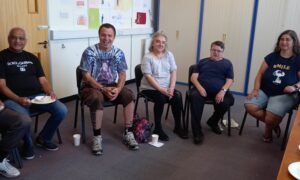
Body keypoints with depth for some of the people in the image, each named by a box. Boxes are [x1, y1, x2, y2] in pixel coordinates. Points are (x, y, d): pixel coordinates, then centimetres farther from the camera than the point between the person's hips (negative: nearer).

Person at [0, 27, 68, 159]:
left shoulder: (32, 58, 19)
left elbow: (43, 80, 14)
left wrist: (50, 92, -8)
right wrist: (19, 99, -20)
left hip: (37, 96, 5)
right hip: (13, 98, -4)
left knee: (62, 110, -17)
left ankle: (43, 138, 9)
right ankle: (28, 144, 1)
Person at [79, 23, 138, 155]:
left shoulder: (118, 53, 0)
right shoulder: (89, 52, -12)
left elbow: (122, 74, 0)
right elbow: (86, 76, -15)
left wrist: (118, 89, -21)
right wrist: (103, 89, -25)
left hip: (111, 86, 4)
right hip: (91, 86, -4)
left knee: (128, 95, -21)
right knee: (97, 98, -36)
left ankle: (128, 133, -11)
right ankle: (97, 136, -22)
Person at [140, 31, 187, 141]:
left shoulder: (169, 55, 8)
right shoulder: (147, 57, -7)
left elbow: (173, 72, 4)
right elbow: (148, 76, -14)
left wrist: (171, 88, -11)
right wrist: (161, 89, -20)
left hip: (166, 88, 4)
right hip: (150, 88, -4)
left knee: (177, 96, -21)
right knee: (161, 99, -31)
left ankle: (178, 127, -4)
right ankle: (158, 129, -13)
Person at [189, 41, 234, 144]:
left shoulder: (227, 63, 20)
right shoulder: (203, 61, 22)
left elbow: (229, 80, 8)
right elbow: (193, 77, 11)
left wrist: (223, 91, -13)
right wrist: (199, 87, -10)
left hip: (218, 91, 0)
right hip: (201, 89, 0)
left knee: (226, 102, -31)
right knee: (195, 97, -35)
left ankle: (213, 122, 4)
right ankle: (197, 132, -30)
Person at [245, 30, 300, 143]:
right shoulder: (272, 57, 6)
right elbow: (260, 74, 6)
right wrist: (256, 89, -7)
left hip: (285, 95, -3)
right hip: (265, 91, 4)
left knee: (271, 117, -27)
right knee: (249, 106, -22)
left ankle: (268, 129, 14)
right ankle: (273, 124, 2)